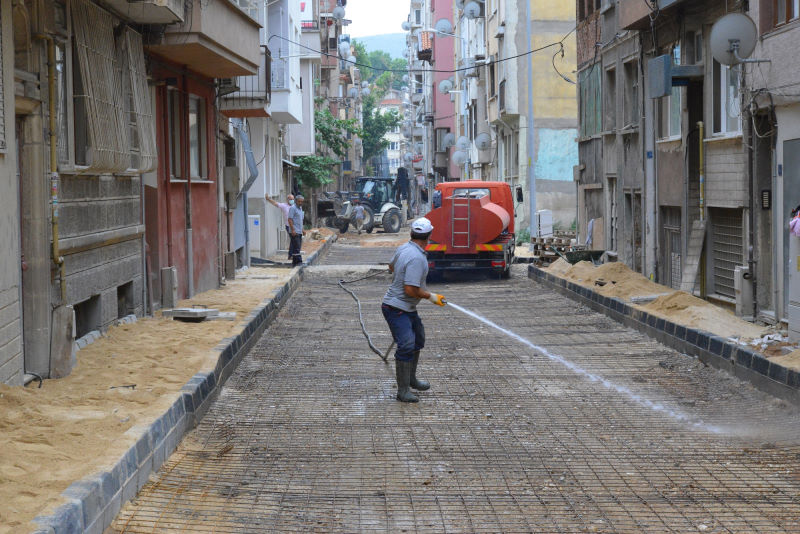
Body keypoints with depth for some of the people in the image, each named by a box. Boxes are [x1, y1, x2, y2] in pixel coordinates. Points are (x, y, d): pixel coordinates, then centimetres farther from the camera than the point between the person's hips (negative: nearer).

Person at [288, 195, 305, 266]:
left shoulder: (300, 208, 19)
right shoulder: (293, 208, -9)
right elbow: (290, 219, -16)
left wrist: (302, 230, 23)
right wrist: (293, 230, -23)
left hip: (299, 232, 9)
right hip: (294, 232, -9)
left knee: (297, 248, 9)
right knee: (296, 248, -12)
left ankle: (294, 263, 12)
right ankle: (298, 261, -15)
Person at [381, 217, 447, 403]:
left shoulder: (403, 249, 1)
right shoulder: (417, 258, -27)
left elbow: (391, 267, 21)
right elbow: (410, 290, -28)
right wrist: (431, 297, -15)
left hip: (408, 309, 11)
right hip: (397, 309, -11)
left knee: (418, 339, 24)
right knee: (406, 346, -18)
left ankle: (411, 379, 40)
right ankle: (403, 391, -14)